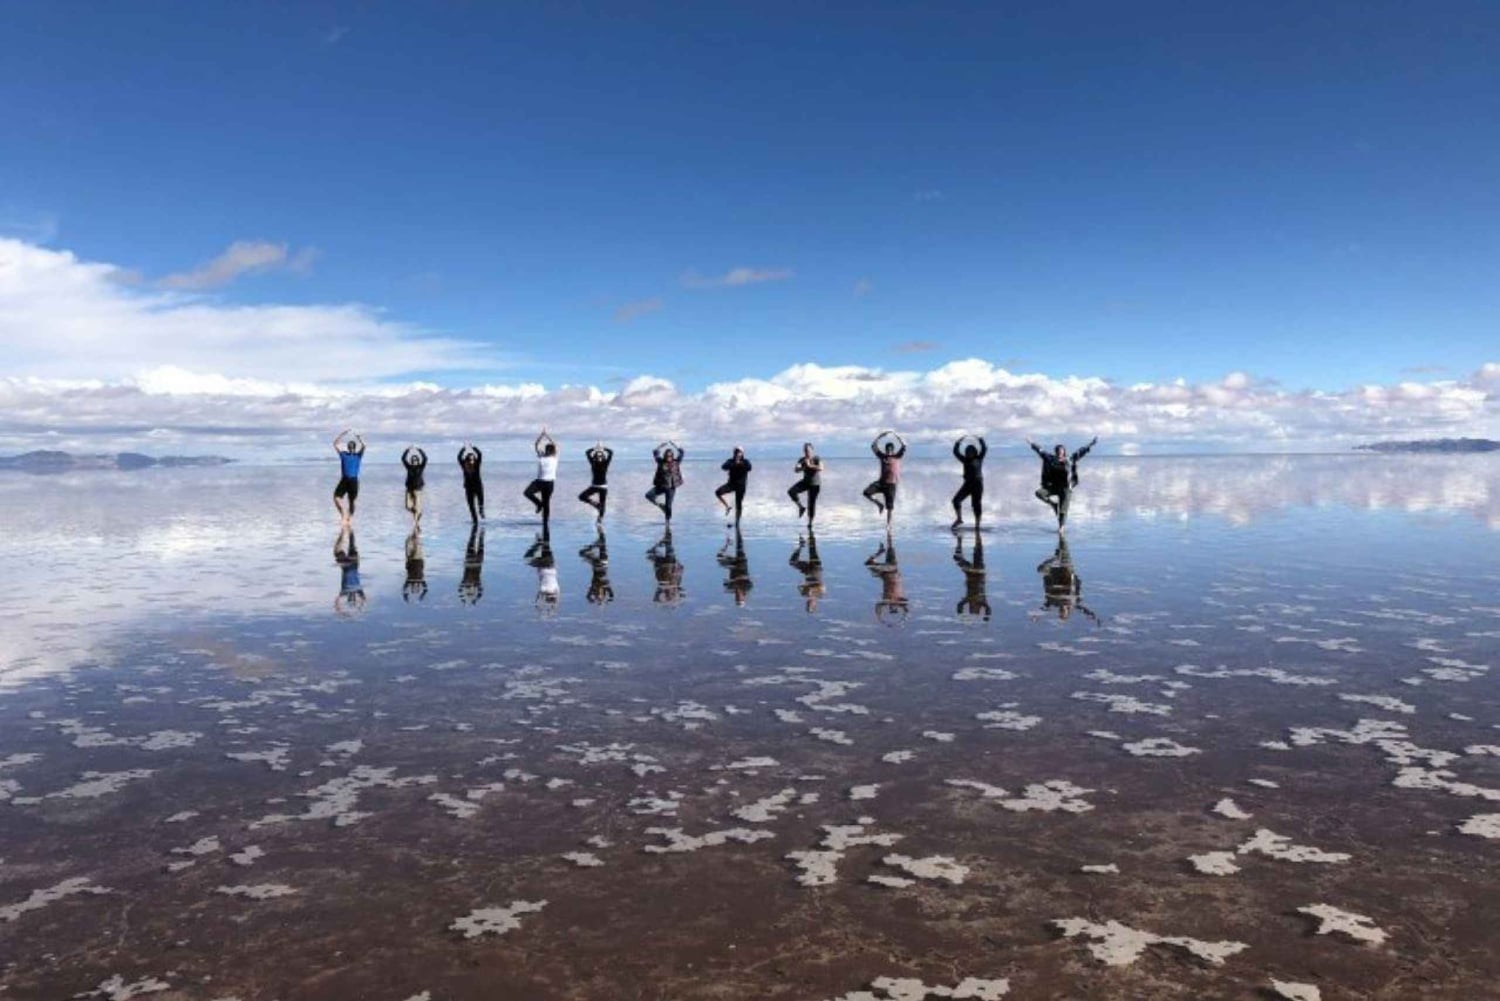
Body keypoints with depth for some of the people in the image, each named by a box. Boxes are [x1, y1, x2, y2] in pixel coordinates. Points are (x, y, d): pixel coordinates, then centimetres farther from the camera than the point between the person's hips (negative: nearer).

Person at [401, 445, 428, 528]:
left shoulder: (420, 467, -1)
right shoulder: (409, 467, 6)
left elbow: (425, 458, -13)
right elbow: (403, 458, 0)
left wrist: (419, 451, -14)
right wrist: (407, 450, -5)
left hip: (417, 489, -3)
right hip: (409, 488, 3)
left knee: (417, 508, -7)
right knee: (408, 507, -2)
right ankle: (418, 513, 30)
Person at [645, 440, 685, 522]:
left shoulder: (676, 462, -3)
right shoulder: (661, 462, -1)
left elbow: (682, 452, -8)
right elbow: (655, 452, -4)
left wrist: (674, 445, -7)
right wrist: (662, 445, -3)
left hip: (671, 487, -2)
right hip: (660, 486, 2)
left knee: (668, 506, -2)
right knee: (648, 495, -16)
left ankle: (668, 521, 11)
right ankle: (660, 505, 7)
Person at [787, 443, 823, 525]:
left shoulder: (816, 458, -14)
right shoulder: (802, 460, -4)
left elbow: (821, 468, -32)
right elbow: (796, 470, -17)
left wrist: (810, 465, -38)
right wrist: (804, 467, -34)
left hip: (815, 484, -4)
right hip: (806, 481, 4)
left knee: (811, 504, -1)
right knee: (791, 492, -20)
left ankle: (810, 525, 12)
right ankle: (801, 507, -2)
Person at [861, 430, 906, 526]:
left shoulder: (897, 456, 1)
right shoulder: (882, 456, 6)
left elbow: (904, 446, -10)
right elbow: (873, 446, 3)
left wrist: (896, 435, -12)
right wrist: (880, 436, -3)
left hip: (891, 484, -2)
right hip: (881, 482, 2)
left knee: (890, 506, 3)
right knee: (866, 493, -19)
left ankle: (888, 524, 16)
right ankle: (880, 505, 3)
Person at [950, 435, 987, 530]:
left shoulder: (979, 459, -1)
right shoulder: (965, 460, 6)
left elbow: (984, 450, -13)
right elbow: (956, 452, 1)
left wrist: (981, 441, -22)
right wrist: (958, 443, -9)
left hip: (977, 484, -3)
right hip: (968, 484, 3)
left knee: (977, 504, 0)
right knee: (956, 499, -11)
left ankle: (977, 525, 6)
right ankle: (959, 519, -2)